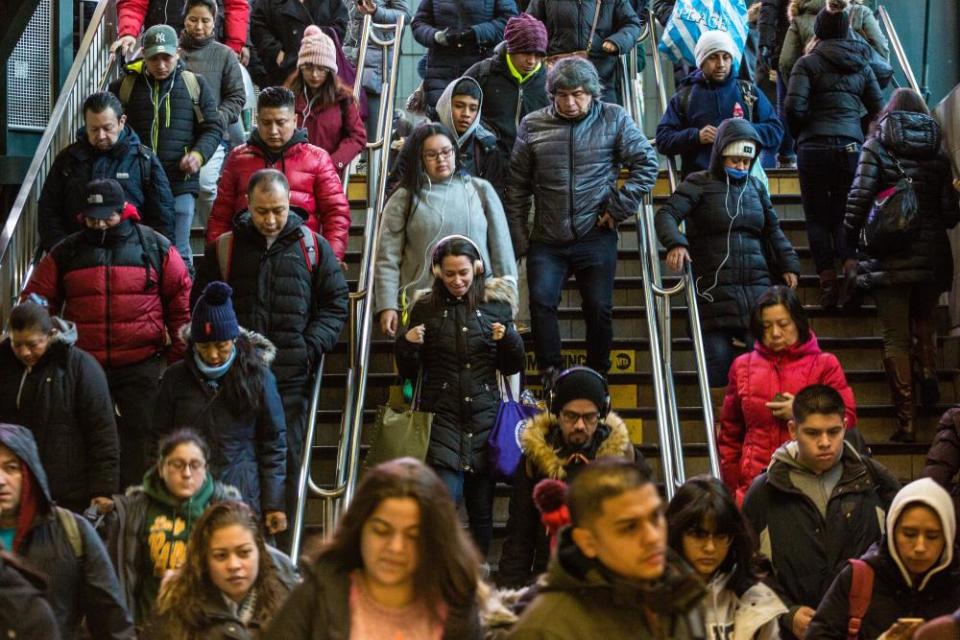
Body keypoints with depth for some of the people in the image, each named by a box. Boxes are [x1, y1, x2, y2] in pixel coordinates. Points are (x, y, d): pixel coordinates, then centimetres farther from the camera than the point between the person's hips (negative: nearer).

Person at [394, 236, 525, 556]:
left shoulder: (495, 304, 6)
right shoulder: (425, 308, 5)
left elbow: (512, 367, 11)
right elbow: (409, 373, 10)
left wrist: (509, 338, -9)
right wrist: (406, 344, -10)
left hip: (484, 416, 1)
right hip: (441, 415, -1)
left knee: (482, 508, 3)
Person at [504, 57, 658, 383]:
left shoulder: (614, 119, -1)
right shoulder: (532, 125, 2)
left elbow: (646, 164, 1)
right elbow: (517, 187, 6)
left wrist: (619, 208, -5)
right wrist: (518, 239, 3)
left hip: (596, 237, -1)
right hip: (547, 242, 1)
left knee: (599, 309, 3)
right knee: (541, 303, -10)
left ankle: (597, 377, 20)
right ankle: (551, 374, 2)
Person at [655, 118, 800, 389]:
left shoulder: (755, 186, 18)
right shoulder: (699, 184, 2)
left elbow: (772, 230, 27)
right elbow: (666, 214, -10)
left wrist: (788, 264, 18)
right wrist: (675, 243, -29)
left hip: (757, 287, 4)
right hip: (715, 291, -4)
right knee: (718, 362, -7)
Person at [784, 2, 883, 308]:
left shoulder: (808, 63, -1)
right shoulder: (861, 65, 12)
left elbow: (794, 107, -10)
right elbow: (878, 109, 12)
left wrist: (800, 135, 7)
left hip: (815, 146, -3)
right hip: (852, 146, 3)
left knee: (817, 217, 3)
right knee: (845, 217, 8)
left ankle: (828, 281, -4)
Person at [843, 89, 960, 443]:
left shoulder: (876, 147, 1)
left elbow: (858, 200, -8)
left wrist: (850, 250, 2)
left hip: (889, 256, -3)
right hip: (932, 256, 3)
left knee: (896, 338, 1)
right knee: (924, 327, 21)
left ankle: (905, 422, -3)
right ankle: (928, 374, -8)